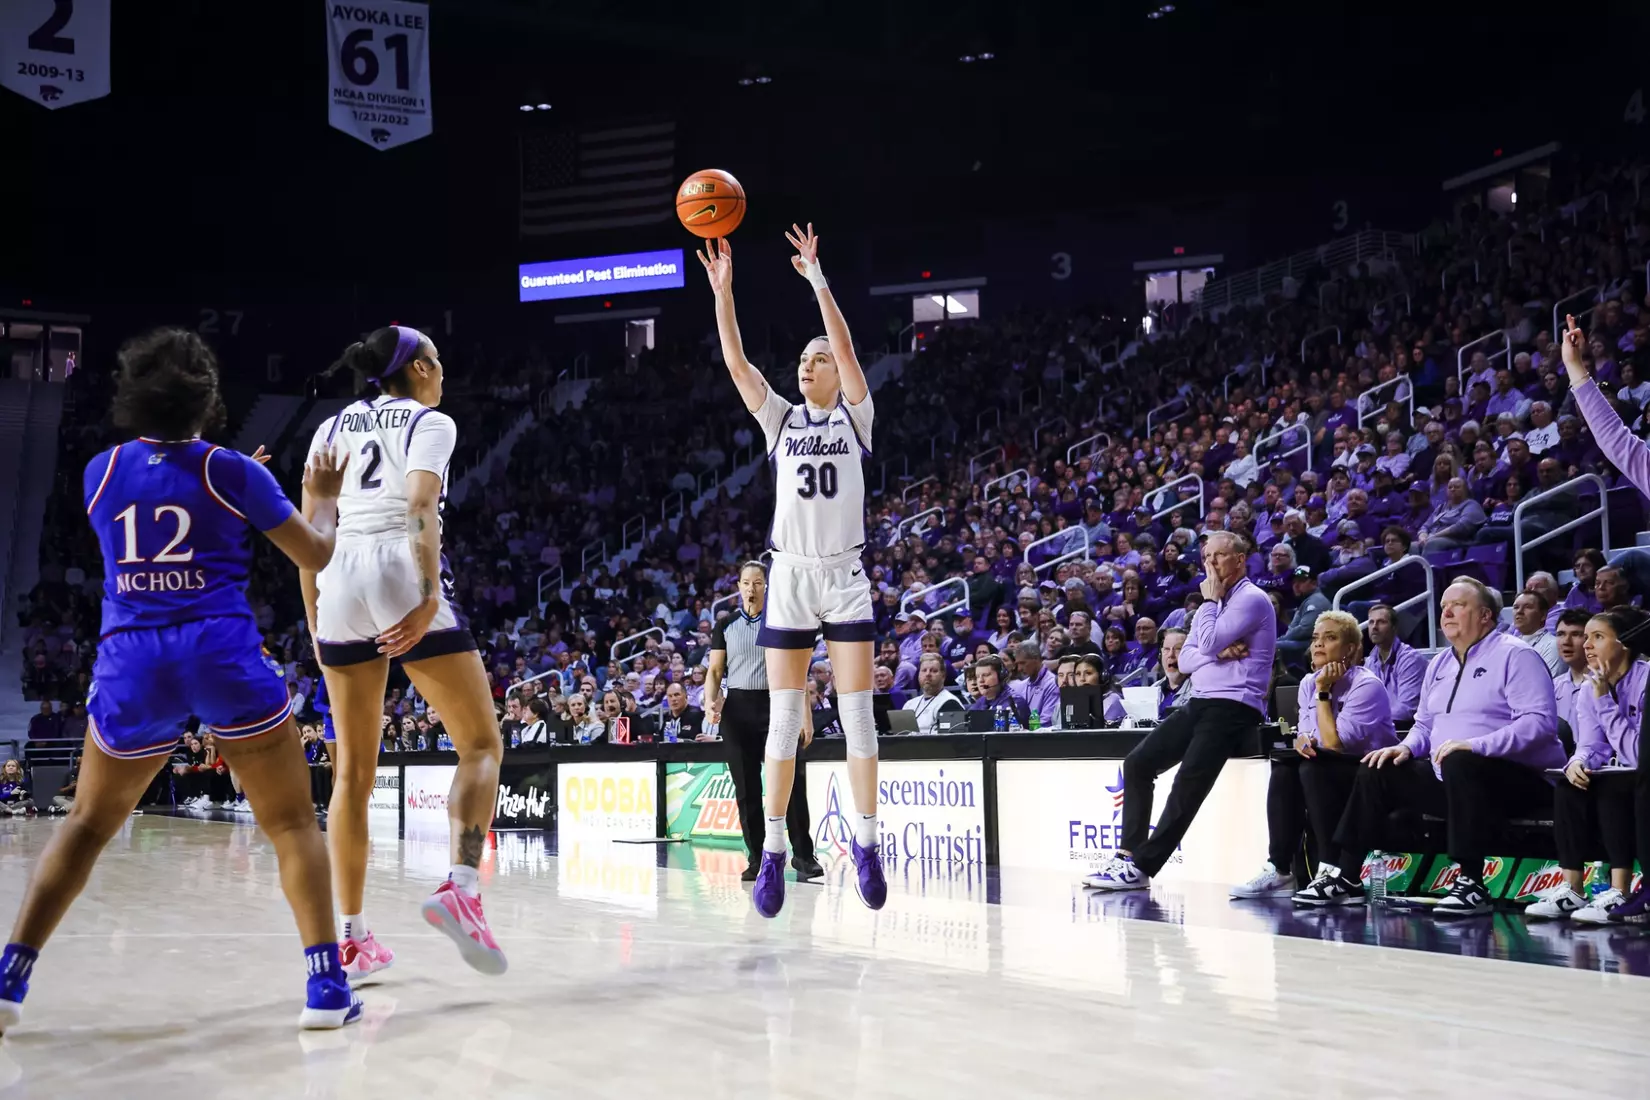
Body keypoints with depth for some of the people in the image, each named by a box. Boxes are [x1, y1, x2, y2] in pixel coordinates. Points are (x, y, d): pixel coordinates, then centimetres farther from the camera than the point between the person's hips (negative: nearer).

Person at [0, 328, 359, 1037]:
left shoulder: (101, 472, 11)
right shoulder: (233, 472, 1)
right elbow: (315, 556, 8)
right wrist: (322, 497, 27)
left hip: (130, 662, 3)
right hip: (224, 655, -3)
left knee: (87, 825, 20)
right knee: (292, 823, 7)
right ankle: (327, 985, -4)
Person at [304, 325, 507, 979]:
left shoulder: (333, 427, 21)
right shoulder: (430, 423, 7)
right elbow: (421, 509, -11)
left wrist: (315, 621, 17)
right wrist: (431, 595, -17)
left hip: (340, 583, 5)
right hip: (403, 577, -5)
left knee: (353, 772, 9)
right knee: (481, 744, 4)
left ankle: (354, 939, 8)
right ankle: (461, 888, -19)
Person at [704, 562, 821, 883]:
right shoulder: (726, 626, 10)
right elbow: (714, 671, 9)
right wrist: (711, 702, -10)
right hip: (737, 708, 2)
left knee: (792, 782, -10)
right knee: (746, 787, 2)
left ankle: (803, 855, -5)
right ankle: (756, 857, 9)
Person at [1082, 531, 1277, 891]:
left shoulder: (1252, 599, -6)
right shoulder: (1213, 605, 22)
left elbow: (1208, 643, -18)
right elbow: (1185, 660, 12)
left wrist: (1211, 600, -4)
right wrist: (1219, 652, -8)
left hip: (1235, 708, -9)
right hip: (1200, 702, 9)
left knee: (1189, 781, -20)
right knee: (1137, 762, -2)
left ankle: (1141, 867, -20)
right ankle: (1130, 854, -3)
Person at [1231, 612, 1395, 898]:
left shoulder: (1366, 686, -16)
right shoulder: (1309, 683, 6)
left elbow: (1334, 744, -23)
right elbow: (1305, 733, 9)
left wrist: (1323, 692, -18)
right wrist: (1301, 740, -15)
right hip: (1323, 774, 7)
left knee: (1313, 770, -31)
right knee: (1284, 770, -21)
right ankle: (1280, 871, -22)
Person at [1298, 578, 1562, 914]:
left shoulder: (1514, 655, -8)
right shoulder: (1439, 664, 17)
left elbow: (1540, 721, -20)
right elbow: (1424, 723, 26)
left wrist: (1475, 745, -30)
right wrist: (1407, 747, 2)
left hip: (1519, 780, -8)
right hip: (1450, 778, 8)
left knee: (1460, 762, -37)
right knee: (1377, 771, 1)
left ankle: (1471, 884, -33)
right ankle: (1343, 877, 2)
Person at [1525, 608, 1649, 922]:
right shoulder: (1589, 690, 4)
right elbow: (1591, 747, 1)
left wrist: (1606, 701, -25)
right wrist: (1578, 763, -23)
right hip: (1615, 784, 6)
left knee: (1611, 785, -32)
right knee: (1568, 786, -19)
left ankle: (1619, 894, -32)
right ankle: (1570, 891, -19)